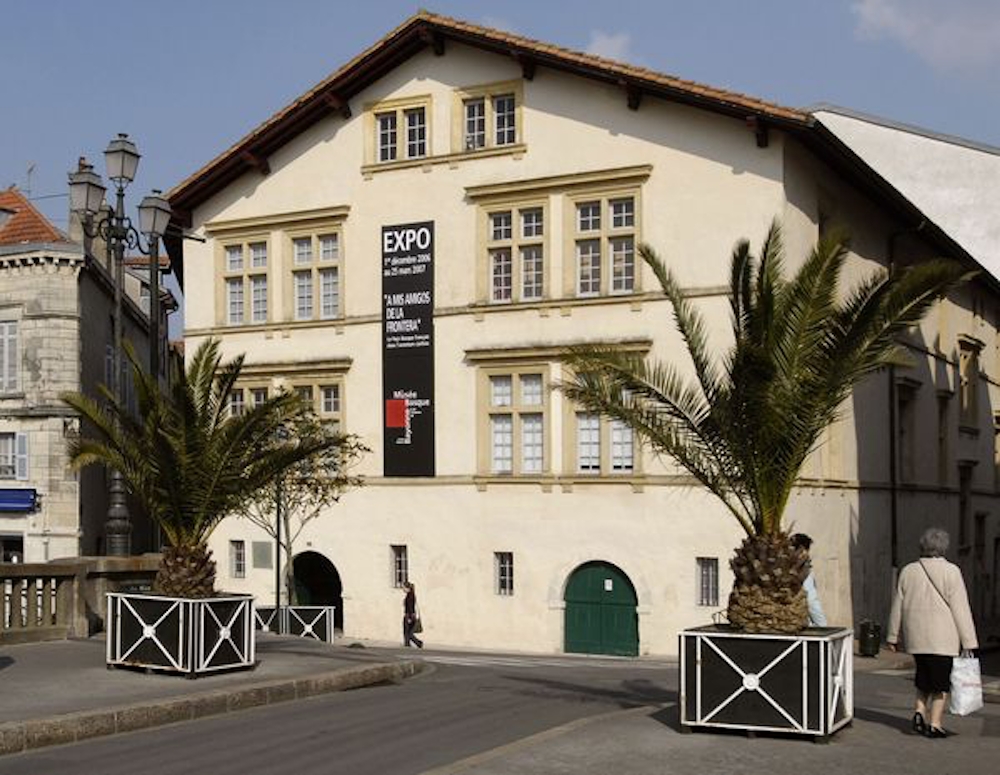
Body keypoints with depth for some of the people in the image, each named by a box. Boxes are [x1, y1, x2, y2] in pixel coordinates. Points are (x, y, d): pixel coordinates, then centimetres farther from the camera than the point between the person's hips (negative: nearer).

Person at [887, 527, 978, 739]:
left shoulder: (908, 571, 6)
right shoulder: (950, 571, -7)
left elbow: (898, 607, 10)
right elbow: (960, 608, -8)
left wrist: (893, 636, 19)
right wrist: (968, 640, -5)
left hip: (916, 638, 4)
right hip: (943, 638, -4)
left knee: (924, 678, 20)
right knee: (941, 681, 4)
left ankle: (919, 711, 5)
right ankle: (935, 724, 2)